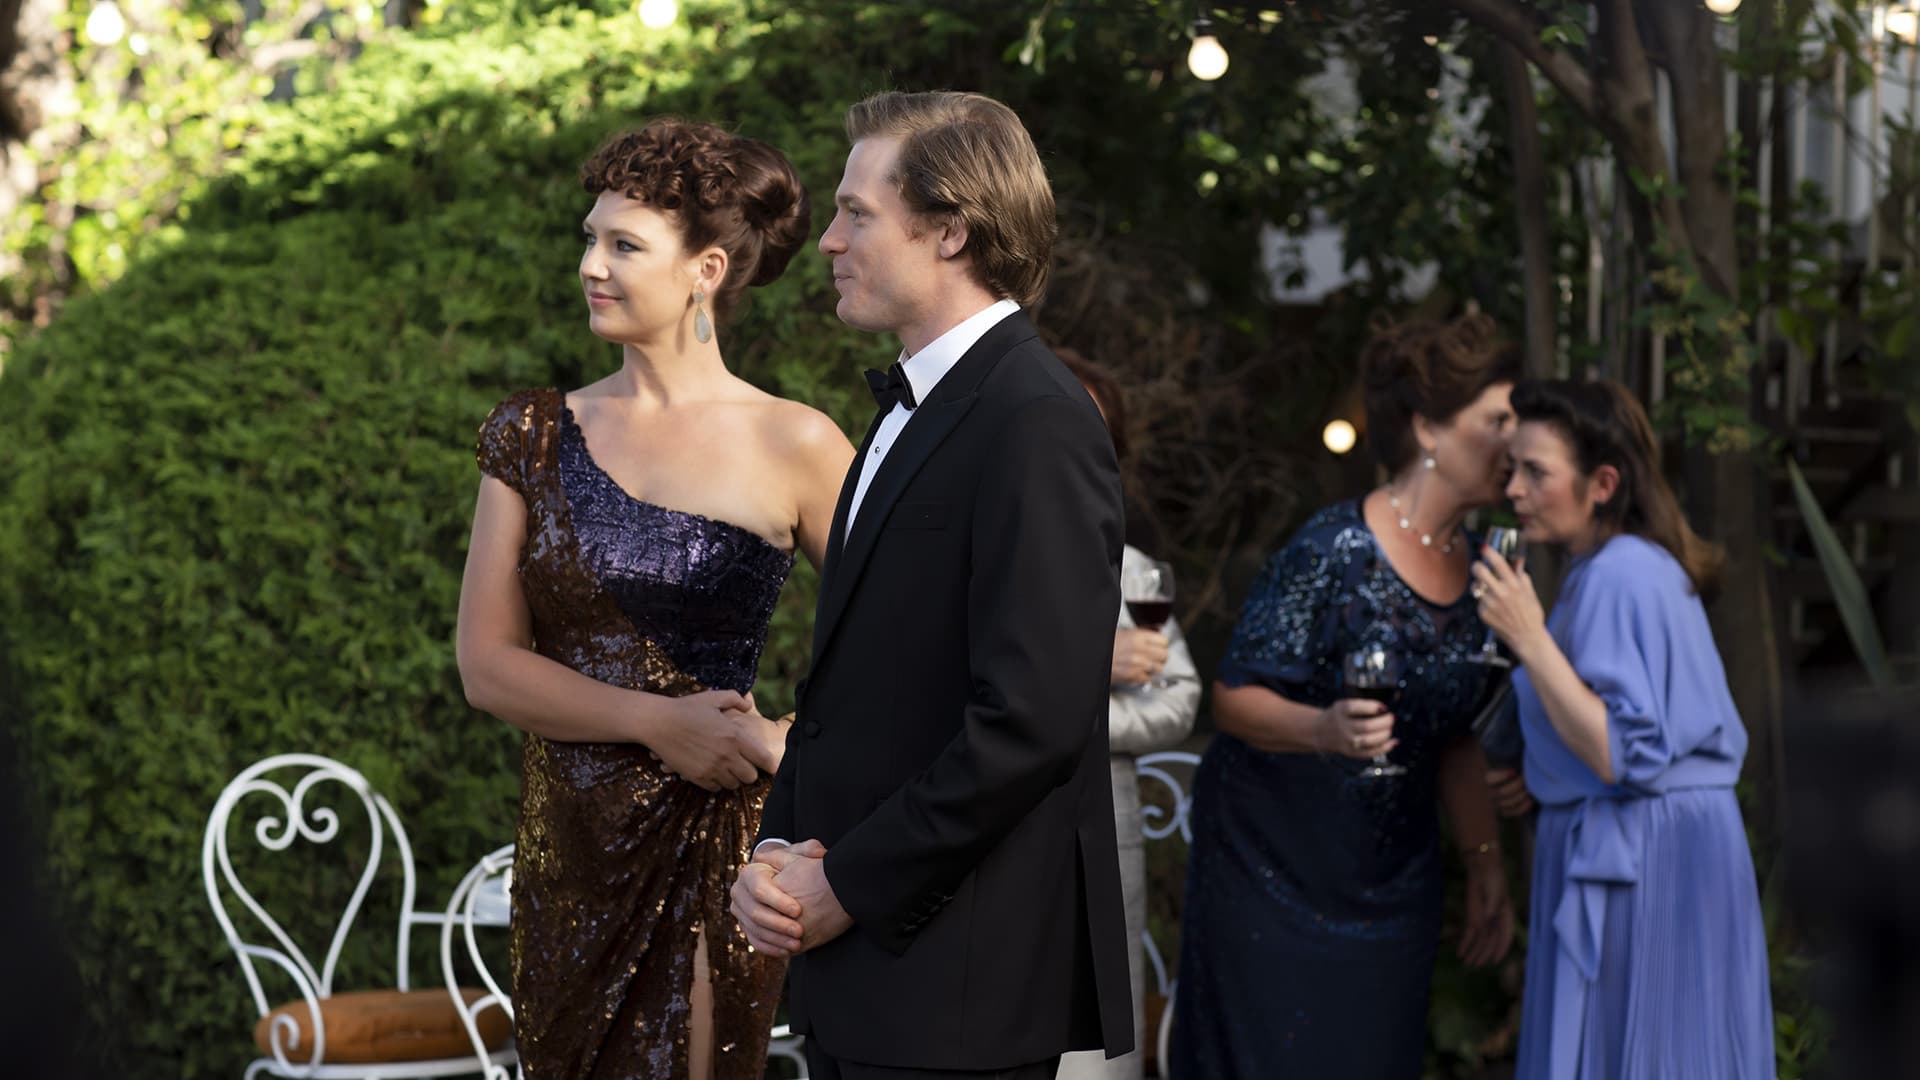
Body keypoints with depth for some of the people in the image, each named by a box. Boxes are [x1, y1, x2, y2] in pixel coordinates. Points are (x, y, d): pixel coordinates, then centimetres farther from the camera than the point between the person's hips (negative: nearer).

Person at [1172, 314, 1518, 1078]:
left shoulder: (1477, 570, 5)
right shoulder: (1334, 550, -16)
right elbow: (1233, 697, -15)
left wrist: (1485, 862, 12)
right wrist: (1325, 729, -33)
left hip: (1390, 876, 7)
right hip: (1273, 867, -6)